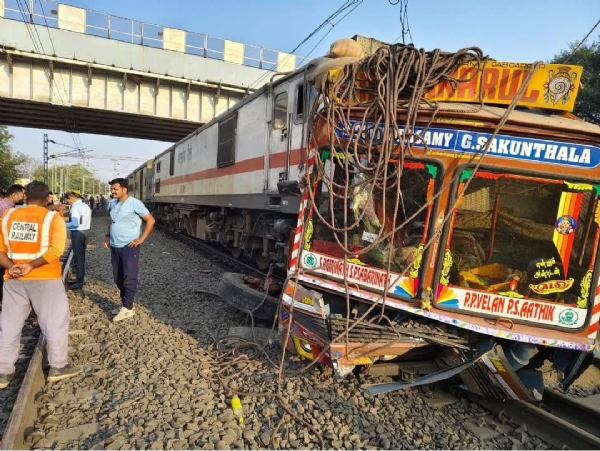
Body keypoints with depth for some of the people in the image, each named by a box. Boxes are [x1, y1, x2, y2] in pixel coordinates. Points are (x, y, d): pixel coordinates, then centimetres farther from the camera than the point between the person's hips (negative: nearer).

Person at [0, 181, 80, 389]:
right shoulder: (53, 218, -6)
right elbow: (56, 249, -18)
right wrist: (30, 266, -16)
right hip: (45, 278, -4)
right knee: (55, 321, 6)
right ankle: (58, 366, 13)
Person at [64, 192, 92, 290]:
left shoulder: (75, 207, -16)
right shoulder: (86, 206, 12)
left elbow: (75, 224, -25)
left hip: (78, 233, -9)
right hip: (85, 231, 9)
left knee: (78, 257, -1)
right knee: (81, 256, 16)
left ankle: (79, 282, 6)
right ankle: (79, 279, 26)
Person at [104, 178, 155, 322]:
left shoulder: (134, 203, -11)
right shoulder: (113, 203, 10)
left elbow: (150, 220, -12)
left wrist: (141, 239, -15)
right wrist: (108, 235, 13)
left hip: (129, 247, -8)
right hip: (115, 247, 8)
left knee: (129, 278, -6)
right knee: (118, 279, 12)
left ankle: (127, 308, -1)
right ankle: (126, 305, 23)